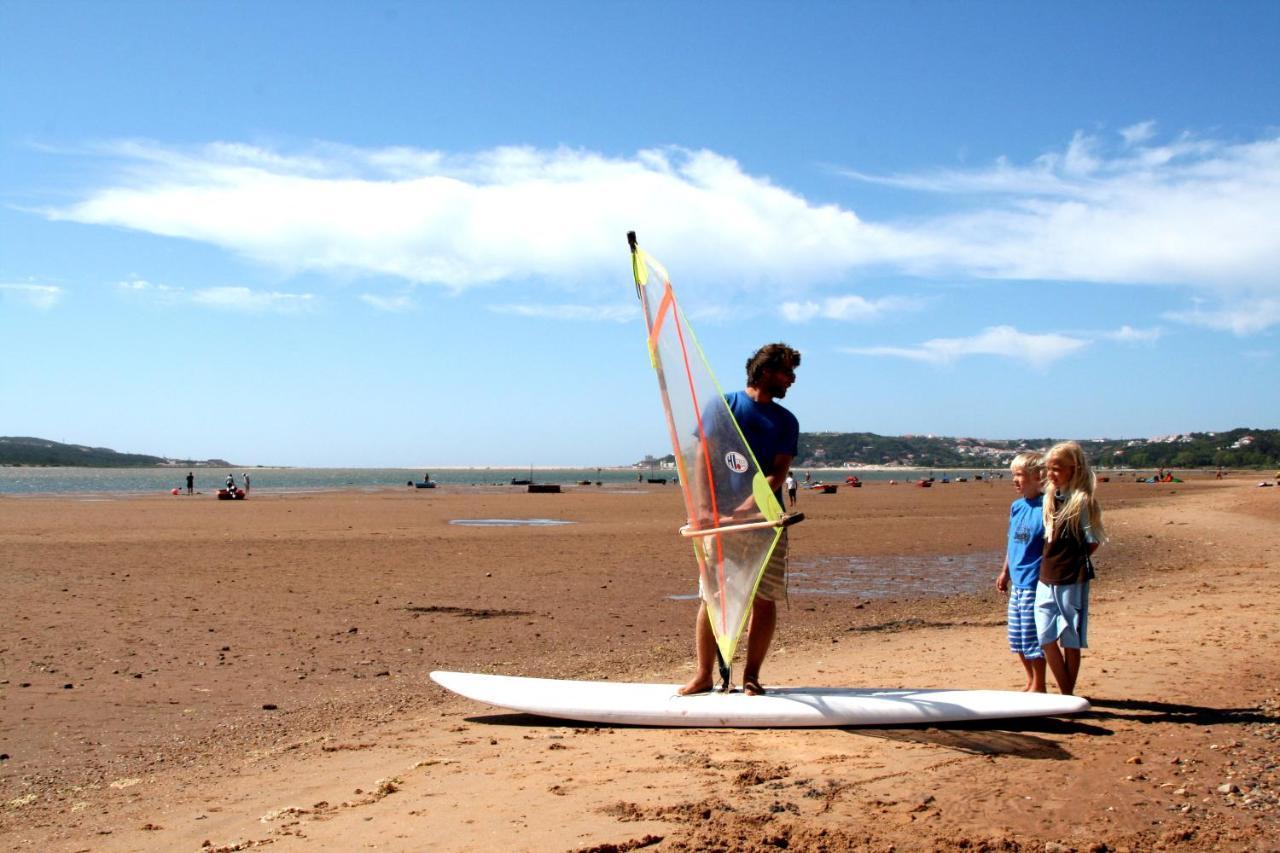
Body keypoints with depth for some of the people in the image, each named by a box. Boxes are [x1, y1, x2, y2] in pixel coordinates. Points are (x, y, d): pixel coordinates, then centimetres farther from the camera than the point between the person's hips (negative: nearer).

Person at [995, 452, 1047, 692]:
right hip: (1017, 582, 8)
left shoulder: (1045, 507, -14)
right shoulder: (1016, 506, 10)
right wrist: (1005, 572, 22)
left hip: (1034, 583, -8)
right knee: (1017, 638, 15)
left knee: (1033, 637, 0)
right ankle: (1030, 682, 29)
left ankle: (1038, 686, 13)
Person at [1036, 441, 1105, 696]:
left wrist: (1073, 561, 0)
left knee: (1070, 641, 3)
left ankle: (1068, 695, 14)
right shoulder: (1049, 498, 9)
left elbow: (1093, 541, -9)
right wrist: (1055, 561, 8)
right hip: (1046, 579, 7)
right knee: (1047, 638, 5)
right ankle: (1064, 693, 16)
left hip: (1072, 580, -7)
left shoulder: (1082, 501, -12)